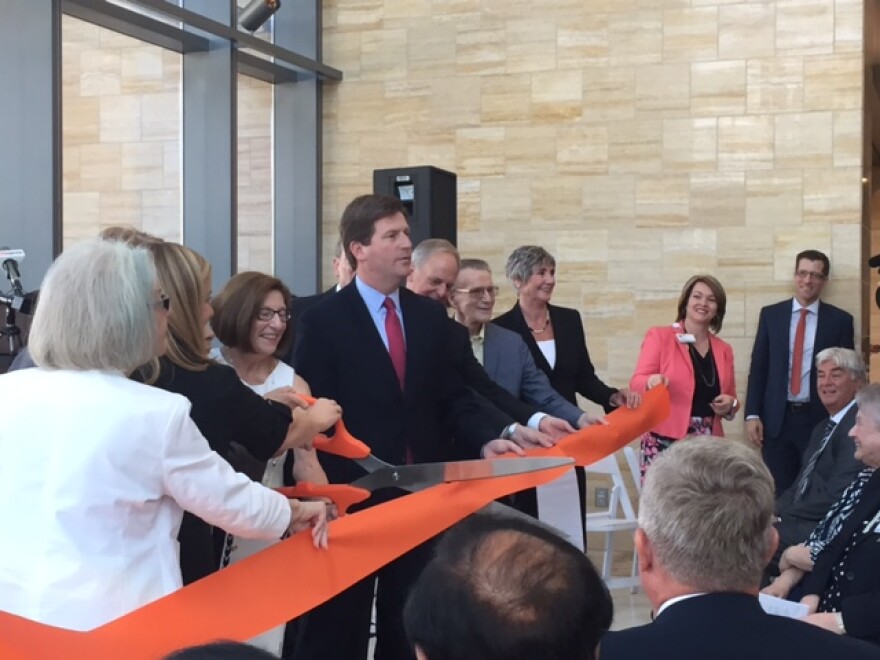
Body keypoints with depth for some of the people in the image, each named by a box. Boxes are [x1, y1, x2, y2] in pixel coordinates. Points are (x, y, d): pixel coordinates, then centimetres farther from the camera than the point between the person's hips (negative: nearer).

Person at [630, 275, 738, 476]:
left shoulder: (723, 349, 16)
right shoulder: (659, 336, 4)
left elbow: (731, 398, 24)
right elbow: (636, 382, -3)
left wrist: (730, 405, 1)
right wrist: (652, 381, -25)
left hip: (707, 445, 4)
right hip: (665, 442, -4)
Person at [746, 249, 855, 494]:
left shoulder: (840, 320, 3)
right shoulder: (771, 314, 6)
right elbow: (758, 367, 6)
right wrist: (752, 414, -2)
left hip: (820, 419, -1)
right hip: (777, 419, 1)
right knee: (779, 492, 4)